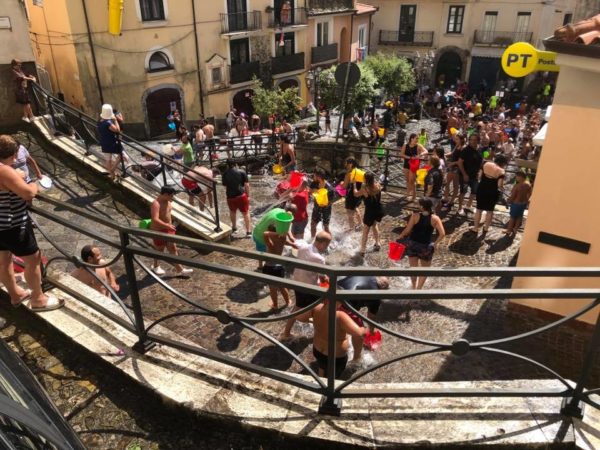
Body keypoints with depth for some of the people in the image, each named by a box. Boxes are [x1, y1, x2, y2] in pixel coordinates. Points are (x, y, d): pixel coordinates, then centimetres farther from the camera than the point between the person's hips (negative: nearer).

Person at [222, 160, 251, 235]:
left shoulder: (225, 174, 7)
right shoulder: (242, 172, 0)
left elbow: (225, 186, 9)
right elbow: (246, 185, -3)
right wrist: (248, 195, 3)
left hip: (230, 196, 2)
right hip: (241, 195, -2)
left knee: (232, 212, 25)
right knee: (246, 213, 7)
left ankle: (234, 227, 41)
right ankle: (248, 231, 4)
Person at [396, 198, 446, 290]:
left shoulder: (415, 216, -11)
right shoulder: (435, 219, -8)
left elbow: (407, 230, -14)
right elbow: (442, 234, -14)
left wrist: (400, 237, 2)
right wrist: (435, 244, -1)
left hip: (413, 244, 0)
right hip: (426, 246, 0)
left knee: (413, 268, 18)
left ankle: (414, 287, 31)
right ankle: (419, 288, 15)